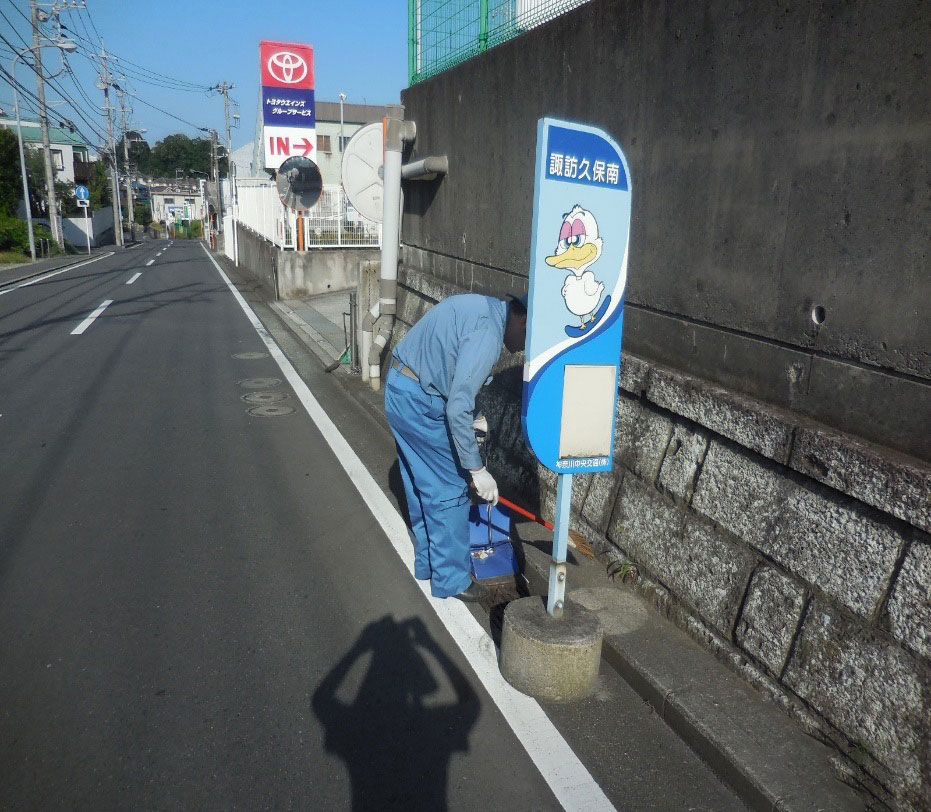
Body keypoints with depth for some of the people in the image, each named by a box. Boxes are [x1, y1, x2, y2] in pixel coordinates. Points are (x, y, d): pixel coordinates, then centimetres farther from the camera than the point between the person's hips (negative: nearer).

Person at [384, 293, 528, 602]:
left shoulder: (487, 308, 7)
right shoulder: (488, 333, -23)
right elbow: (457, 409, -27)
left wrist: (472, 416, 19)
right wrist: (477, 469, -19)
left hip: (399, 389, 10)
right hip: (420, 402, -10)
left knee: (421, 485, 21)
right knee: (450, 491, 2)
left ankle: (428, 562, 36)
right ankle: (451, 579, 17)